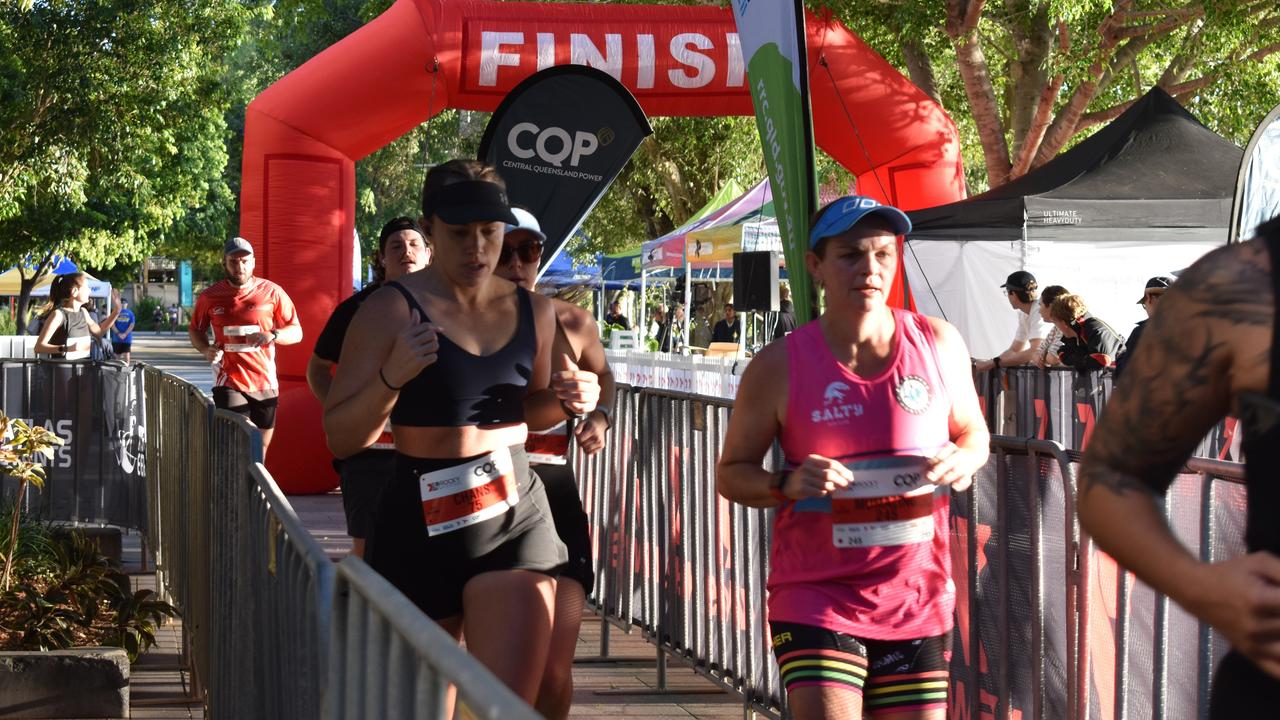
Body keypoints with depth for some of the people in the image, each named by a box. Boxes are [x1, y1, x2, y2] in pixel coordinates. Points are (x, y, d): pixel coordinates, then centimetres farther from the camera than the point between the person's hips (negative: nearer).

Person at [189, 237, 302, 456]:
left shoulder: (272, 292, 0)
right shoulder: (210, 297, 2)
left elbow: (296, 332, 2)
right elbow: (195, 330, 18)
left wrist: (272, 335, -20)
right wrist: (206, 349, -4)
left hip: (265, 383, 2)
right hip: (229, 383, -2)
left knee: (260, 451, 10)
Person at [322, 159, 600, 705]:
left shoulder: (534, 311, 7)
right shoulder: (392, 311, -8)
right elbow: (340, 438, -10)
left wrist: (565, 400, 3)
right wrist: (392, 378, -26)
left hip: (515, 520, 2)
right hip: (422, 524, -2)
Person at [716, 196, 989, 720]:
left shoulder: (939, 345, 2)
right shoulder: (779, 367, -5)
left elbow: (973, 433, 17)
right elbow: (731, 472, 4)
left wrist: (963, 460, -7)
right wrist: (787, 484, -17)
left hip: (918, 599, 3)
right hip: (816, 599, -3)